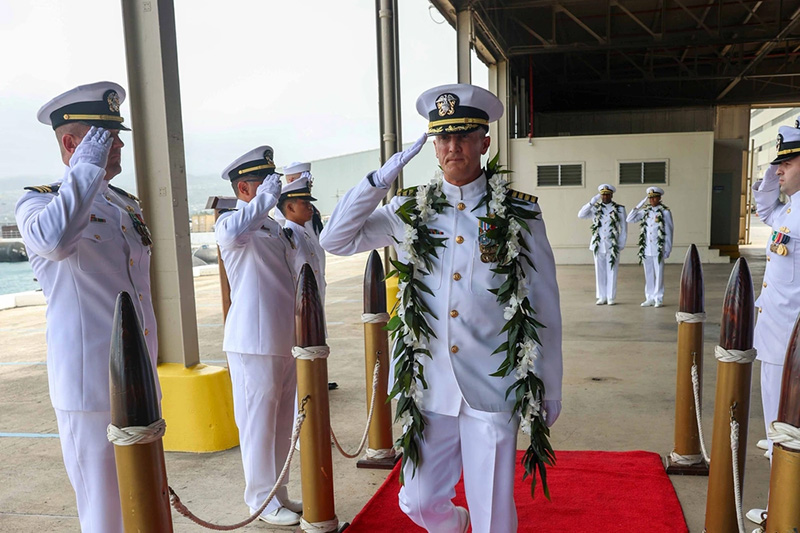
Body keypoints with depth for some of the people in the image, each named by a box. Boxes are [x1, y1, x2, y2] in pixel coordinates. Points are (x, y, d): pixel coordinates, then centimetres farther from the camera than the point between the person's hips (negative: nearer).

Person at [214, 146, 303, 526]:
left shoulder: (274, 227, 16)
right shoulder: (231, 223, -9)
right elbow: (233, 230, -36)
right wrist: (270, 194, -27)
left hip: (285, 341, 8)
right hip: (254, 343, -8)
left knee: (282, 423, 16)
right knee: (258, 424, 3)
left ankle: (278, 494, 30)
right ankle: (263, 500, 19)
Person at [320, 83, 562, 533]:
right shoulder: (410, 211, 4)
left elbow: (545, 306, 1)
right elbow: (335, 240, 5)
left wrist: (549, 390, 3)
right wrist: (380, 180, -4)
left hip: (492, 387, -2)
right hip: (431, 384, 3)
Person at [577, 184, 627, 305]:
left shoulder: (619, 209, 4)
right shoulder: (595, 209, 5)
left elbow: (624, 228, 6)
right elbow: (581, 215, -10)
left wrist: (622, 244, -1)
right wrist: (592, 202, -15)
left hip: (613, 246, -1)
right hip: (598, 245, 1)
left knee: (611, 272, 3)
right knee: (600, 272, 6)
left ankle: (611, 297, 12)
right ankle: (602, 297, 15)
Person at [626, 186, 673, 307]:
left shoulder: (665, 212, -2)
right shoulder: (645, 212, 10)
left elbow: (669, 232, -2)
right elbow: (629, 219, 3)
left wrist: (667, 250, -5)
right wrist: (638, 206, -3)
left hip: (658, 249, -4)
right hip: (646, 249, 4)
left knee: (659, 274, 2)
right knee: (648, 274, 9)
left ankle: (658, 299, 10)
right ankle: (649, 298, 16)